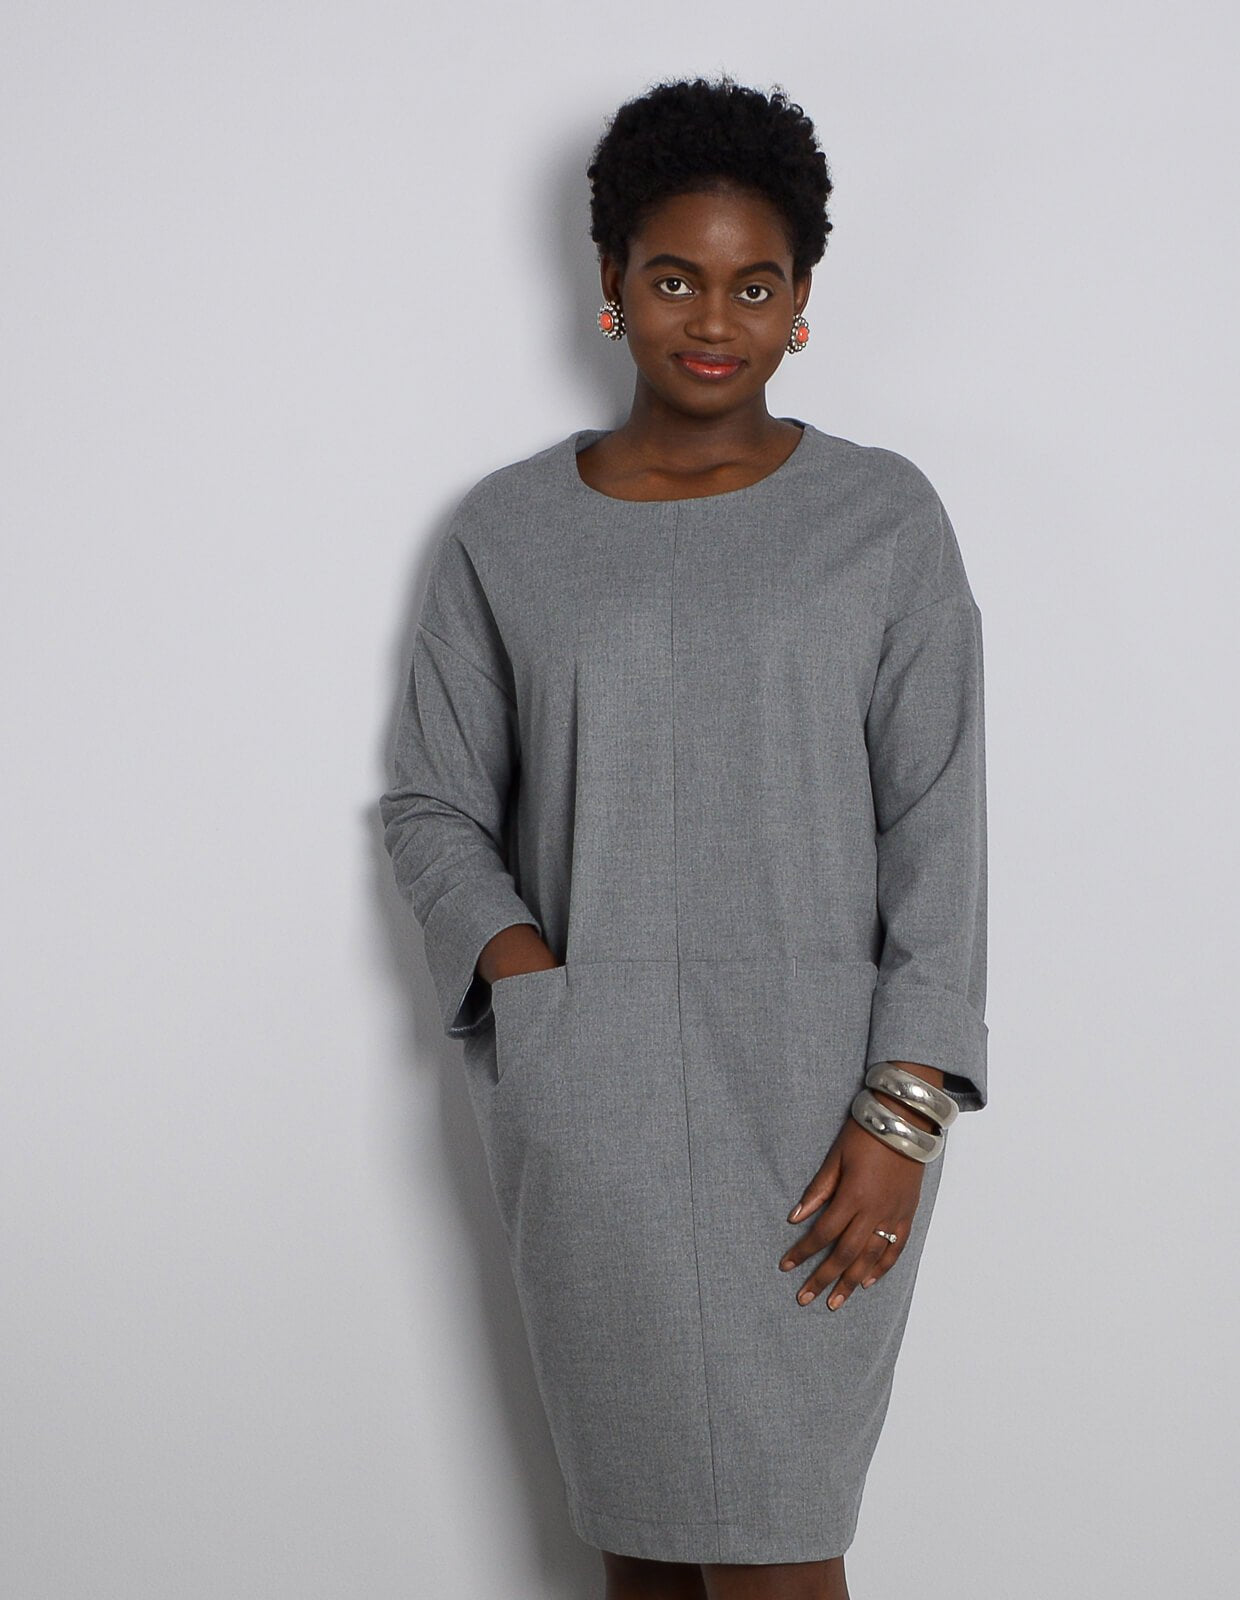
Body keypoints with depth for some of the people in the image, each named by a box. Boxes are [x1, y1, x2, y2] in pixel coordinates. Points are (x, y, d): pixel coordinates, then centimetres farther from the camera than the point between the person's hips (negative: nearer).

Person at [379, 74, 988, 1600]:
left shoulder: (882, 517, 2)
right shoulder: (506, 531, 6)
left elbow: (936, 831, -1)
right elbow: (432, 805, 11)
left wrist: (903, 1112, -9)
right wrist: (517, 962, -9)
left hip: (810, 1090, -1)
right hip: (581, 1108, 2)